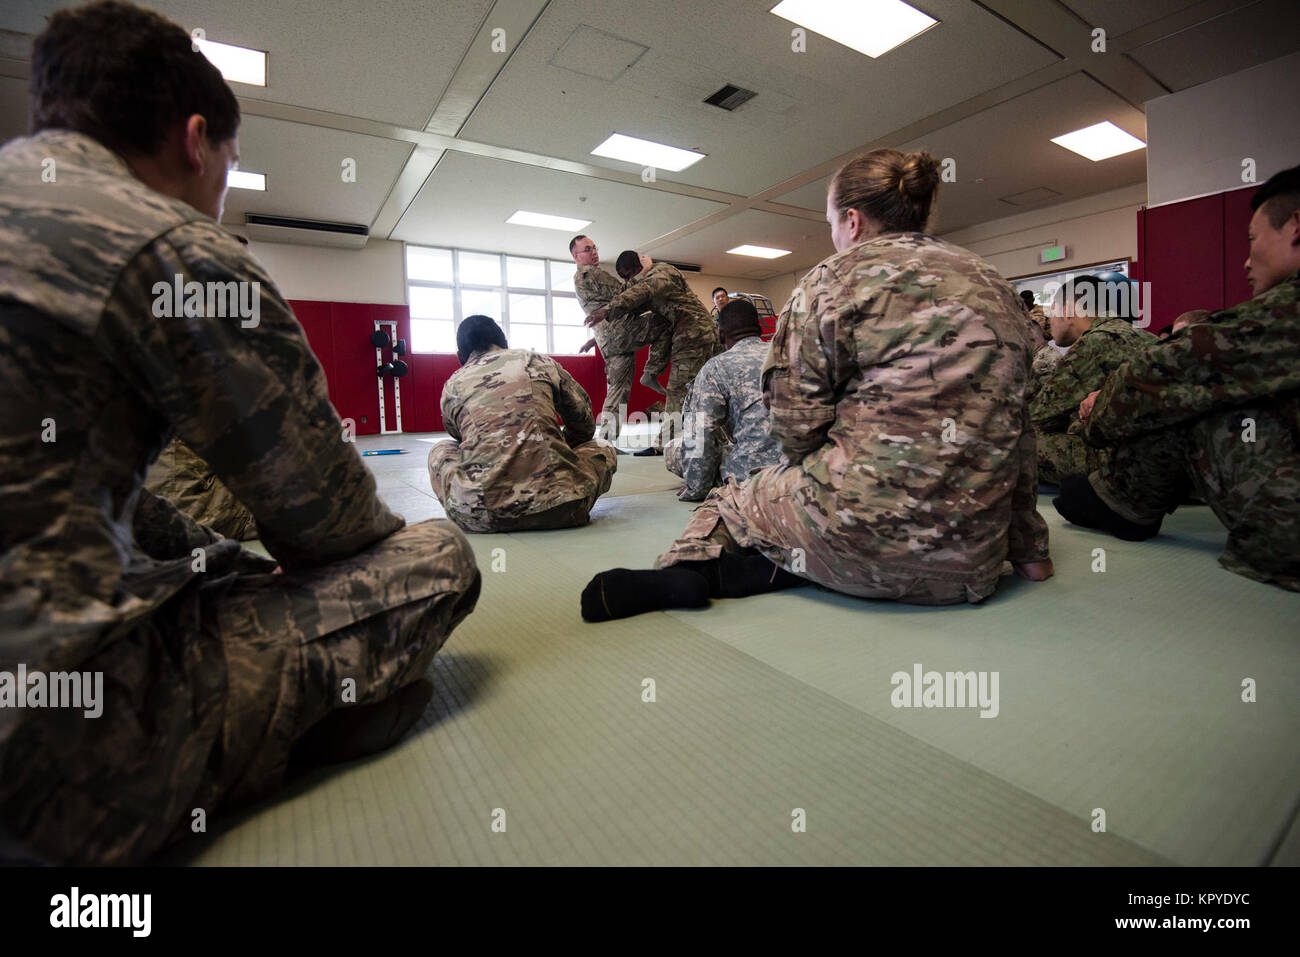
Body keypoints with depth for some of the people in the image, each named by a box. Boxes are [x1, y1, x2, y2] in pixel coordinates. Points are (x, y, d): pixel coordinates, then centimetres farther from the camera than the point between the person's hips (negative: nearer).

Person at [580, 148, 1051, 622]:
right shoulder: (994, 286, 15)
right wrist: (1029, 549, 21)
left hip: (868, 535, -6)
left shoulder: (836, 279, -3)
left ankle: (689, 569, -10)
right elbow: (1016, 427, 16)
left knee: (727, 501, 16)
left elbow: (797, 426, -8)